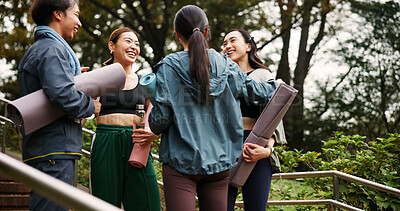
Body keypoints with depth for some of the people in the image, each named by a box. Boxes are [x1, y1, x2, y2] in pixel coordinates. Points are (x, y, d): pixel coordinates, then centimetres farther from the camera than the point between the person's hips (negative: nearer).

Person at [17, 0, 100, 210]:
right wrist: (91, 106, -6)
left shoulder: (35, 50, 23)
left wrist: (75, 78, 16)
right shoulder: (52, 49, -10)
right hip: (54, 151, -11)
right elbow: (63, 94, -23)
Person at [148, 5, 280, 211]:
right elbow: (256, 91, 17)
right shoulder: (226, 66, 3)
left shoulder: (169, 67, -7)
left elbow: (161, 118, -10)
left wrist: (152, 126, 13)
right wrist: (276, 85, 38)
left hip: (181, 161, -4)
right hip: (219, 162, 4)